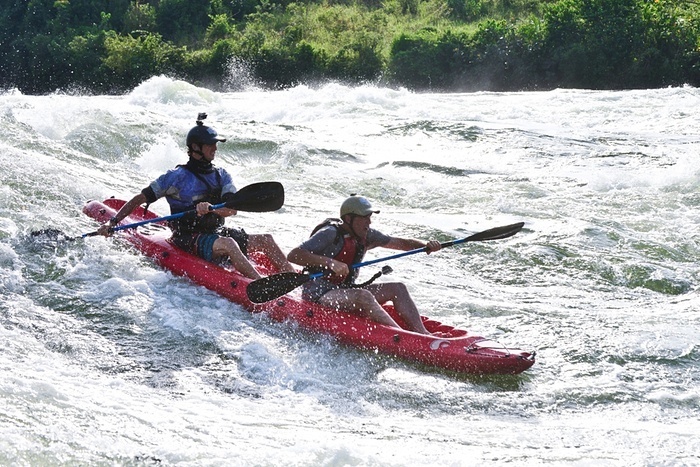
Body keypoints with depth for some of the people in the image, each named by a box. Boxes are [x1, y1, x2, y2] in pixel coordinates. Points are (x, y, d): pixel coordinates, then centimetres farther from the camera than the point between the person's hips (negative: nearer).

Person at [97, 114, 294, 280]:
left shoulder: (221, 176, 9)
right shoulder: (178, 176, -5)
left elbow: (232, 209, -6)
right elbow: (139, 199, -3)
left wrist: (209, 208, -28)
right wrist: (112, 223, -13)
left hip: (216, 233, 7)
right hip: (189, 240, -7)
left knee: (266, 240, -8)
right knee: (228, 244, -35)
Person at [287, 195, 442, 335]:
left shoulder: (366, 235, 7)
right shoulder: (330, 233, -16)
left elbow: (401, 243, 14)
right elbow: (293, 255, -25)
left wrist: (426, 246, -5)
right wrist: (330, 262, -34)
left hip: (346, 291, 9)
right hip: (318, 295, -9)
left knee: (397, 288, -4)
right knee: (363, 295, -34)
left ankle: (423, 333, -19)